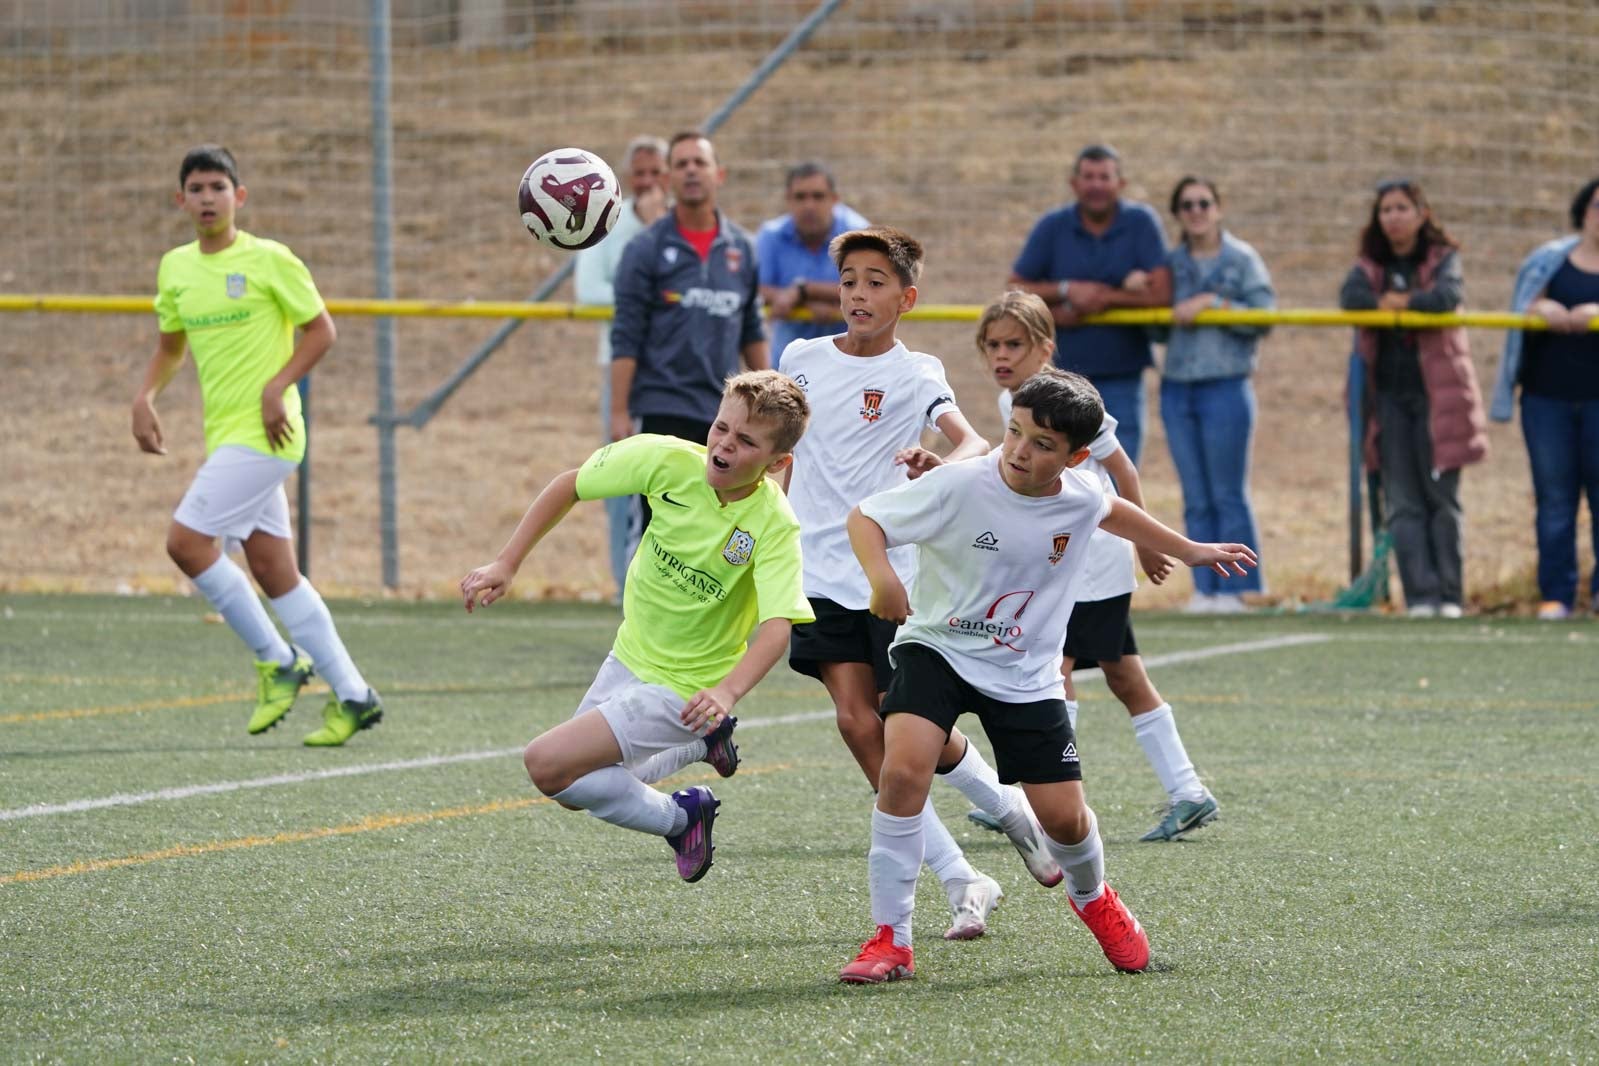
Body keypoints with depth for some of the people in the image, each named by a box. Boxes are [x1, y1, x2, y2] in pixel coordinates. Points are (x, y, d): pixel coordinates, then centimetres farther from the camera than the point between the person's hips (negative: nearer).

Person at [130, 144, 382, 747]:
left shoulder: (269, 260, -8)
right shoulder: (176, 268, 11)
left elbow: (321, 330, -4)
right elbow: (171, 345, 24)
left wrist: (277, 386, -16)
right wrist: (145, 397, 7)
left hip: (263, 432, -7)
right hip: (225, 435, 7)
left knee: (186, 540, -15)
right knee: (272, 569, 7)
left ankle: (278, 661, -1)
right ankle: (352, 696, 13)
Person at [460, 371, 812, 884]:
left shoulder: (774, 525, -26)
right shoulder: (668, 461, -15)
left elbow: (776, 627, -37)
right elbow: (568, 486, -1)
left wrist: (727, 692, -54)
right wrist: (505, 563, -6)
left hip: (685, 691, -6)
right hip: (629, 661, 6)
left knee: (548, 764, -20)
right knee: (577, 788, 21)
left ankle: (678, 818, 2)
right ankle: (699, 744, 37)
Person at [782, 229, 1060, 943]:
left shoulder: (915, 374, -5)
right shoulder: (803, 361, 7)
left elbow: (974, 443, -22)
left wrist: (941, 464, -43)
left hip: (894, 575, -3)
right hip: (822, 579, 3)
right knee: (859, 723, -9)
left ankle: (1011, 808, 32)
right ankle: (961, 884, -3)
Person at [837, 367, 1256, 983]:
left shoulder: (1080, 498, -8)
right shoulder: (959, 486, -21)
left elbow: (1111, 512, 18)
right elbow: (865, 517, -14)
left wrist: (1188, 551, 31)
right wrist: (881, 576, -35)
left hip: (1026, 676, 3)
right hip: (938, 649, -3)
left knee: (1064, 815, 2)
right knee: (904, 768, -28)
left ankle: (1091, 894, 41)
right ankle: (890, 939, -16)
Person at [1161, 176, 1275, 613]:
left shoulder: (1242, 260, 0)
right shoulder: (1171, 263, 12)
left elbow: (1263, 316, -9)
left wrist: (1211, 303, -15)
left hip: (1225, 386, -4)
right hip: (1176, 388, 4)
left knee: (1229, 496, -2)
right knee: (1196, 500, 6)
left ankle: (1238, 589, 2)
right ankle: (1205, 588, 9)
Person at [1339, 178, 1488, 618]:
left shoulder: (1444, 259, 5)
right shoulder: (1370, 266, 13)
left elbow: (1449, 295, -16)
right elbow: (1350, 296, -7)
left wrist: (1402, 302, -10)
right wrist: (1382, 301, -17)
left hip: (1435, 392, -3)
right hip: (1388, 395, 3)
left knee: (1441, 497, -1)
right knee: (1403, 504, -4)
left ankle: (1449, 595, 2)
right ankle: (1420, 596, -5)